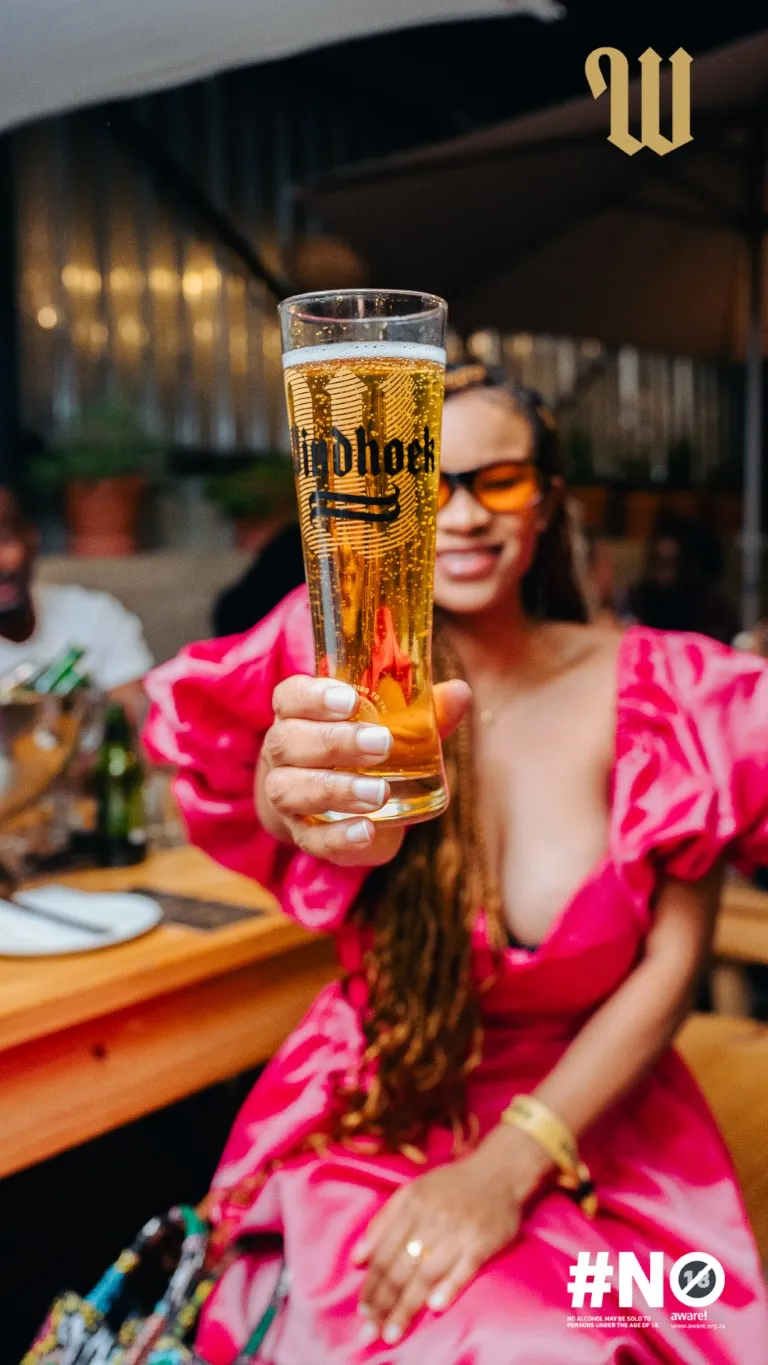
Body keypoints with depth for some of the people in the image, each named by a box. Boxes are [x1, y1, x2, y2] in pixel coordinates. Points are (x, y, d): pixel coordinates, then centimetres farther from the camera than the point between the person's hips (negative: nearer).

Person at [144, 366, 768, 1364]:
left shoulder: (665, 690, -7)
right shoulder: (344, 670, -8)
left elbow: (674, 958, -7)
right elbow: (268, 798, -29)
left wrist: (510, 1165, -16)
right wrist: (319, 808, -54)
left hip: (593, 1107, 1)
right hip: (377, 1114, 0)